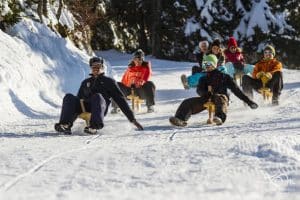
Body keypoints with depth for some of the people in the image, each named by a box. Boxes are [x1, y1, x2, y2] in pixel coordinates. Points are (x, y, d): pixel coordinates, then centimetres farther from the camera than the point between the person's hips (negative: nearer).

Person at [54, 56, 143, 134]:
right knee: (69, 97, -23)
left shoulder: (109, 82, 21)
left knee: (97, 96, -36)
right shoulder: (86, 82, 31)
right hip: (84, 107, 3)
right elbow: (79, 99, 30)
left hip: (100, 109, -3)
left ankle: (94, 126, -55)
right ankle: (66, 125, -44)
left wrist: (132, 119, 7)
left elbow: (120, 99, 15)